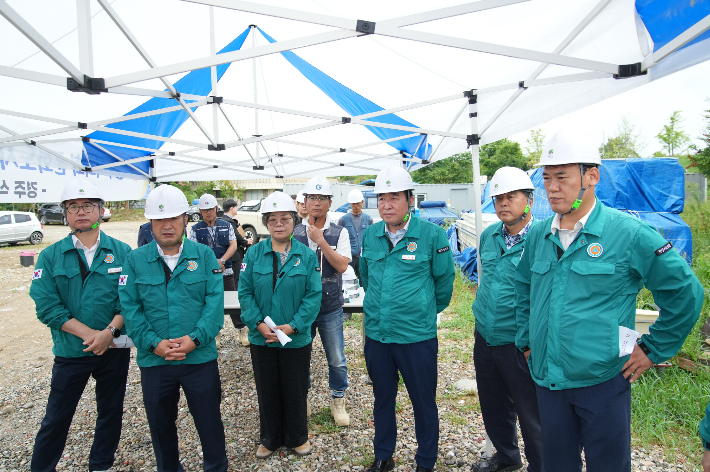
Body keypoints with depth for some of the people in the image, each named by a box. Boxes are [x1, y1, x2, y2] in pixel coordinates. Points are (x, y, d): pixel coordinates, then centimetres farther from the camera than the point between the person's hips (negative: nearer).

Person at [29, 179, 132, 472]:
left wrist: (109, 332, -21)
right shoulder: (51, 256, -2)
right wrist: (90, 334, -18)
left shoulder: (122, 252, -3)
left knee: (111, 413, 15)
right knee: (56, 418, 10)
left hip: (115, 349, 1)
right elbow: (46, 305, -10)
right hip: (70, 351, -1)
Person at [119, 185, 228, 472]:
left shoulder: (204, 255, -2)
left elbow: (215, 301, -8)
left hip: (200, 357, -1)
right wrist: (153, 343, -16)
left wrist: (195, 338, -19)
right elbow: (130, 307, -5)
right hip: (153, 360, 1)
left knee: (210, 422, 11)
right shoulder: (135, 260, 0)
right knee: (161, 426, 19)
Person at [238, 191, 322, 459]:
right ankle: (270, 439, 38)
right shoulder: (254, 253, -3)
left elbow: (314, 295, -9)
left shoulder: (306, 255, -7)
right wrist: (258, 323, -15)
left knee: (296, 390, 14)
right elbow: (245, 292, -4)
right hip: (262, 339, 1)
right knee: (267, 391, 17)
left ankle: (297, 437, 37)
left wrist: (293, 326, -17)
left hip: (296, 339, -1)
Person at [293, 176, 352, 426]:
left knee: (337, 360, 9)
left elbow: (342, 265, -14)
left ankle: (338, 402, 30)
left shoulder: (339, 233, -2)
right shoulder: (294, 233, 1)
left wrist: (321, 241, -19)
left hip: (331, 307, -1)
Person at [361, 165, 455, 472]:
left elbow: (444, 280, 2)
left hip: (417, 337, -4)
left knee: (424, 403, 12)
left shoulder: (432, 234, -11)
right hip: (376, 334, 4)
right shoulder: (370, 235, 2)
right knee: (383, 398, 19)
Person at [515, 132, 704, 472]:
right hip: (547, 380, 4)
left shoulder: (629, 233, -12)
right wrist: (527, 340, 14)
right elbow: (523, 288, 19)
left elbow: (685, 291, -6)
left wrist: (654, 349, -3)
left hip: (601, 381, -4)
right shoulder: (538, 236, 3)